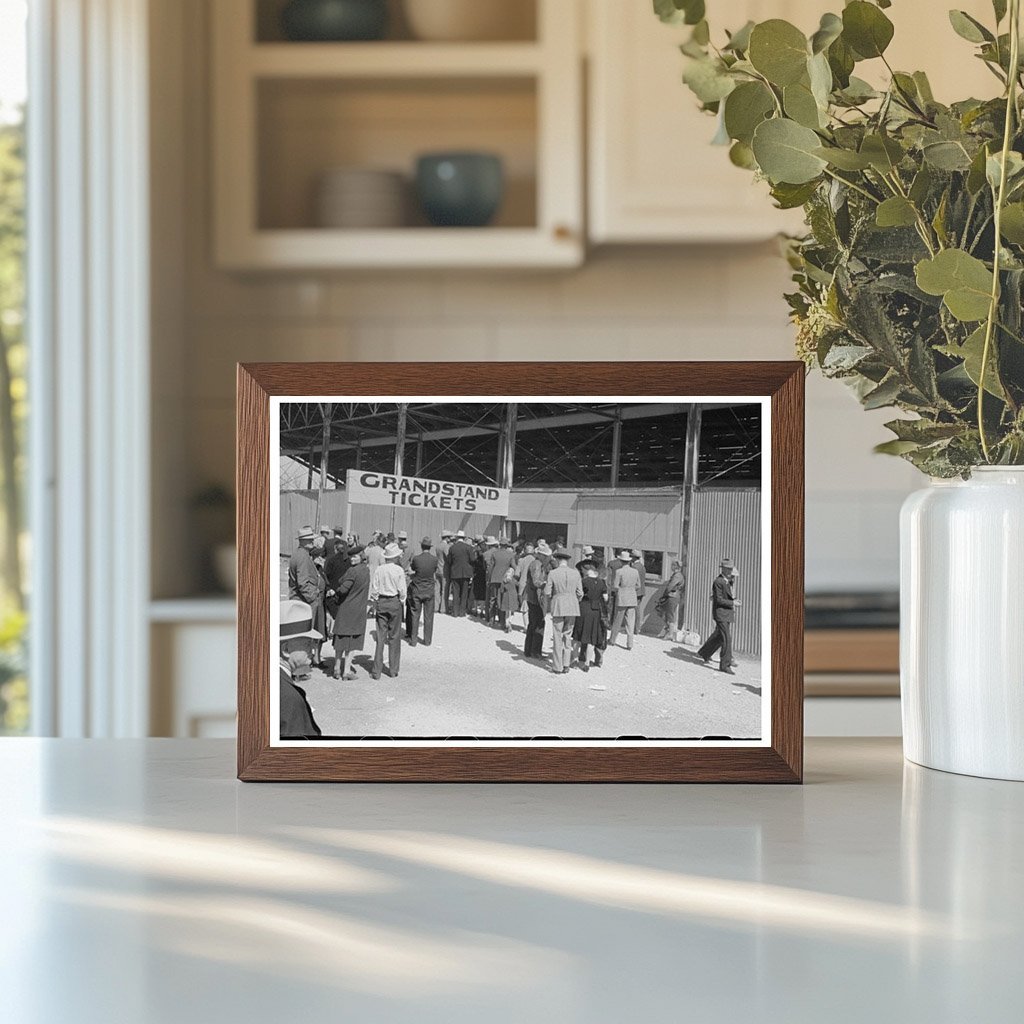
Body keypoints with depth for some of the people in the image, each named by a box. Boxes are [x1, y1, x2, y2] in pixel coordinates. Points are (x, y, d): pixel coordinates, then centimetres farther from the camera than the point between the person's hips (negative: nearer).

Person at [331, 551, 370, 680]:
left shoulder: (352, 571, -18)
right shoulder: (366, 570, 2)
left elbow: (343, 589, -22)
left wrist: (337, 590, -1)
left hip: (345, 608, -4)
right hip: (359, 610, 4)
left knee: (341, 638, 9)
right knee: (353, 639, 7)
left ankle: (337, 668, 15)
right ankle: (347, 670, 4)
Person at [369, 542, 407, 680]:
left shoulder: (378, 570, -1)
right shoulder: (398, 570, -9)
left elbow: (374, 590, 2)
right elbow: (402, 590, -7)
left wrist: (374, 605, 11)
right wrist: (402, 601, 10)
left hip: (381, 602, 2)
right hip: (394, 602, -2)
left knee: (380, 637, 5)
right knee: (394, 637, 8)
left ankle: (377, 671, 2)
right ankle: (393, 670, 11)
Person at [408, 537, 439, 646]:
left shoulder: (416, 559, -14)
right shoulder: (434, 559, -10)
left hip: (417, 590, -1)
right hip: (429, 590, 1)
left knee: (415, 616, 7)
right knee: (428, 616, 9)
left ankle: (413, 640, 9)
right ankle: (427, 640, 13)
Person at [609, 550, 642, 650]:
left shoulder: (619, 572, -13)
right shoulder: (635, 572, 0)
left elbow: (615, 587, -13)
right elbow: (638, 586, 8)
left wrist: (612, 587, 9)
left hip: (621, 599, -3)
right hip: (632, 599, 3)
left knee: (617, 621, 10)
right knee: (630, 622, 5)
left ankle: (612, 641, 23)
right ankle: (629, 644, 1)